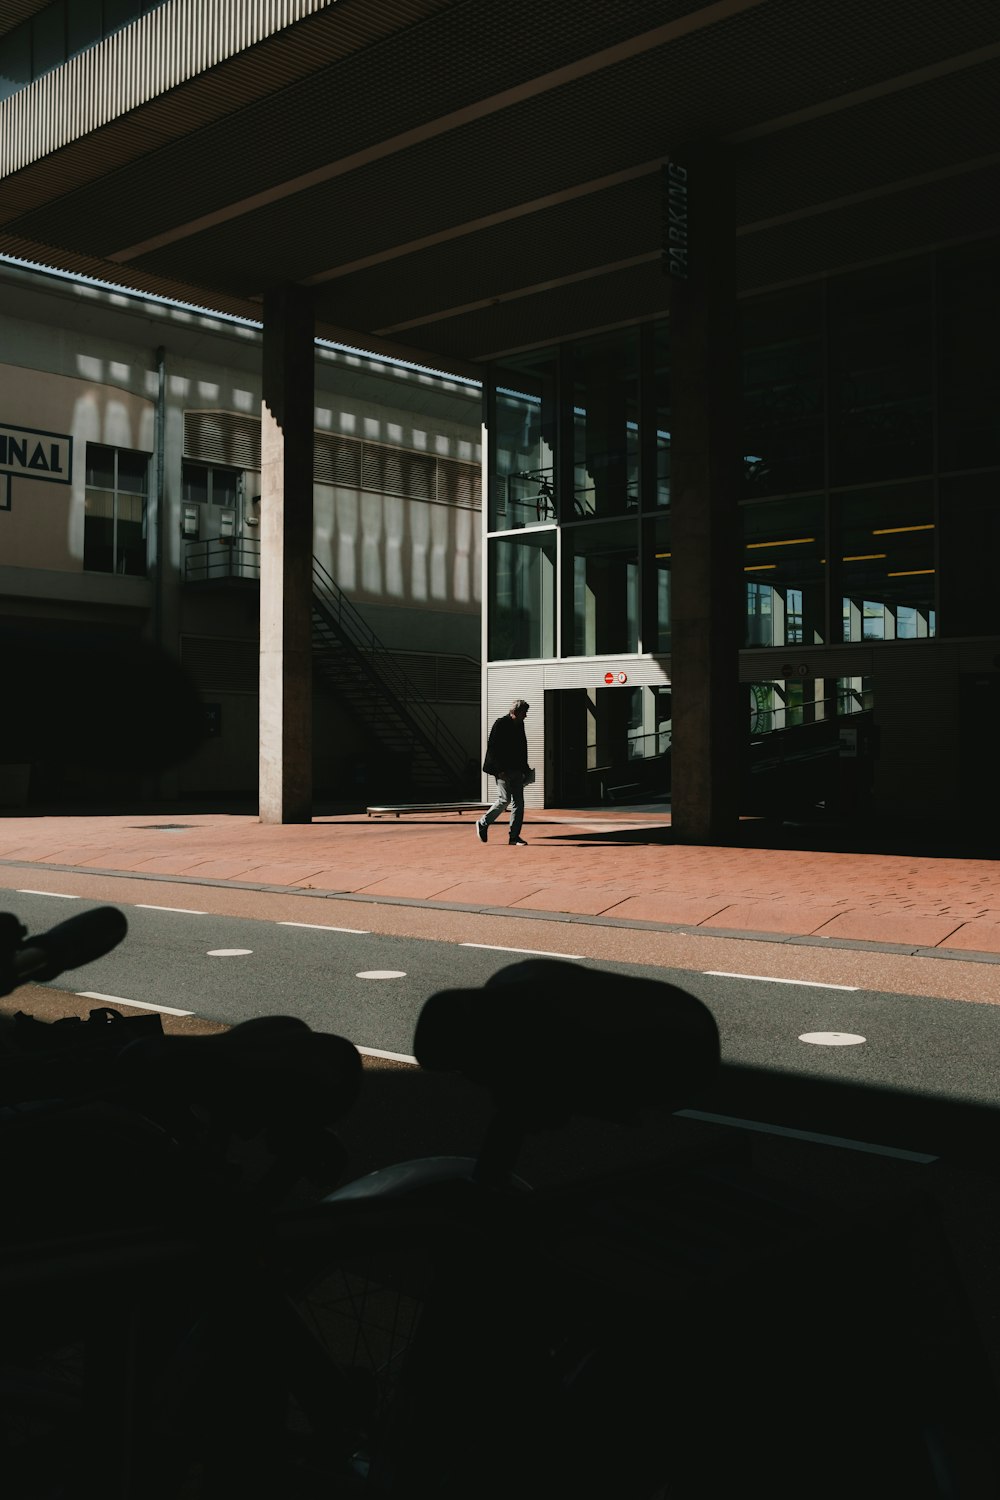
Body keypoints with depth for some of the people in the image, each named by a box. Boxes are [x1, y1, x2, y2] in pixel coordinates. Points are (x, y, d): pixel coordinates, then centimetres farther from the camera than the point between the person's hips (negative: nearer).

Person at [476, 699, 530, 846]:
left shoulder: (519, 725, 12)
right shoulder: (501, 724, -11)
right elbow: (492, 747, -15)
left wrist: (524, 769, 14)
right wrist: (499, 770, -17)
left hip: (516, 770, 8)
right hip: (503, 771, -7)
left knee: (518, 802, 2)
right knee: (505, 800, -9)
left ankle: (514, 835, 7)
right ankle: (483, 823, 12)